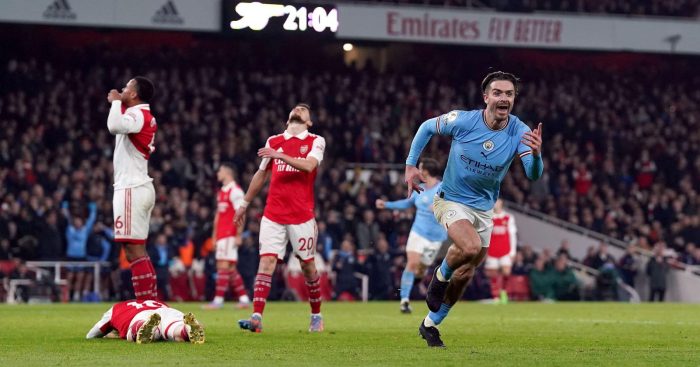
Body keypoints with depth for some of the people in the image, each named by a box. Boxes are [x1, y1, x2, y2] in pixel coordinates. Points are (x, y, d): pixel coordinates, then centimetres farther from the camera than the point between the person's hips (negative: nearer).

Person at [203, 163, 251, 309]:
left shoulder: (235, 191, -9)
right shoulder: (221, 192, 19)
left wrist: (239, 235, -18)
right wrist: (215, 235, 20)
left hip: (230, 235, -10)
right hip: (221, 235, 10)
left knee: (224, 266, -12)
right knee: (230, 268, 9)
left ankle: (218, 300, -14)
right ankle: (244, 299, 13)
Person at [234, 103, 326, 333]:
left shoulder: (316, 142, 3)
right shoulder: (273, 141, 13)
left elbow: (308, 166, -17)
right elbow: (261, 175, 22)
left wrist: (280, 156, -27)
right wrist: (244, 204, 24)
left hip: (302, 216, -2)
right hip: (273, 216, 2)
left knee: (307, 266, 5)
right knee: (266, 262, -10)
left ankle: (316, 316, 22)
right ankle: (256, 318, -17)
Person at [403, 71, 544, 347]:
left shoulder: (520, 133, -16)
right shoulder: (463, 121, -20)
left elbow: (533, 174, -28)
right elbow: (427, 127, -1)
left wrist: (536, 154, -50)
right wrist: (410, 165, -5)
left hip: (484, 208, 4)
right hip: (452, 200, -4)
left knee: (465, 274, 10)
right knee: (470, 247, -32)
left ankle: (431, 324, 29)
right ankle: (440, 277, -1)